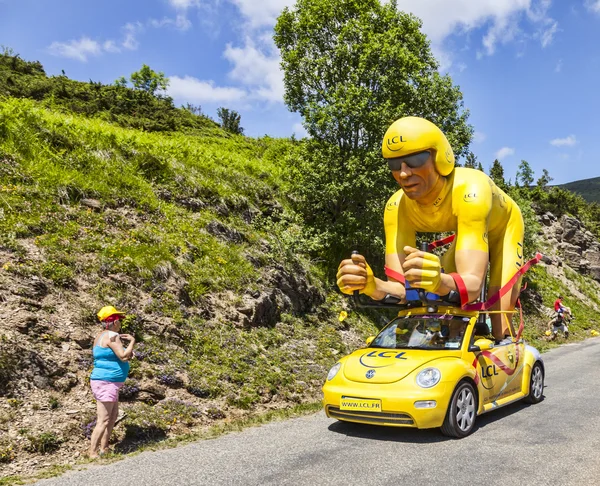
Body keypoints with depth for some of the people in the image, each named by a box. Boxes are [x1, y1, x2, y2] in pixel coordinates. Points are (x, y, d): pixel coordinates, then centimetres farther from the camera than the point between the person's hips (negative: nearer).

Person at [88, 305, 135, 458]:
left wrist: (127, 354, 10)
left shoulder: (101, 336, 15)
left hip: (107, 382, 11)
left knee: (114, 416, 18)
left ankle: (104, 448, 24)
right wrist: (132, 341, -7)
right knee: (103, 420, -9)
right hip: (106, 383, -11)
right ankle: (93, 453, -7)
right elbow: (123, 356, -21)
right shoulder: (112, 335, -15)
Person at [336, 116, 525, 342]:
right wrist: (371, 285, -55)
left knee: (500, 330, -16)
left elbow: (472, 284, -50)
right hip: (467, 233, 4)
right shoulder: (397, 208, -29)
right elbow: (401, 288, -33)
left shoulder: (470, 191, -43)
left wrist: (439, 282, -73)